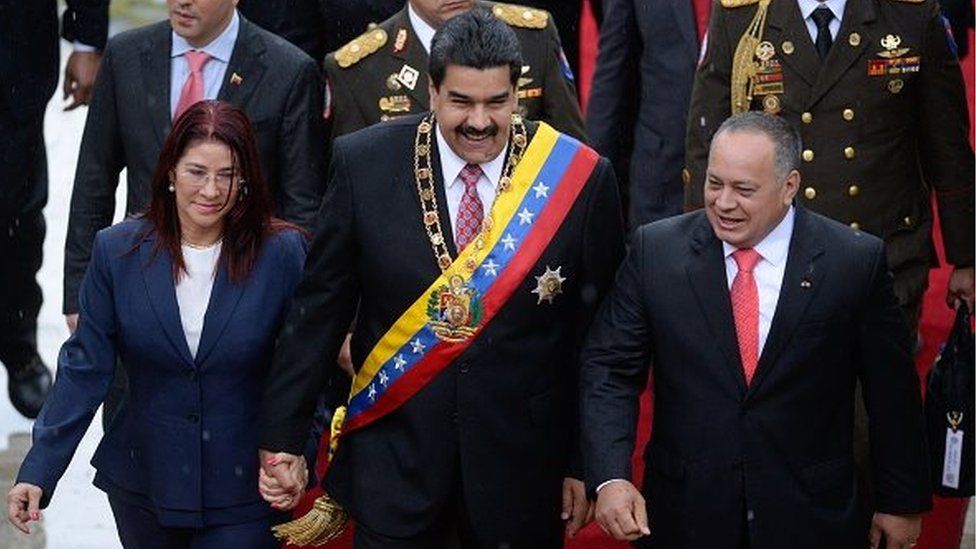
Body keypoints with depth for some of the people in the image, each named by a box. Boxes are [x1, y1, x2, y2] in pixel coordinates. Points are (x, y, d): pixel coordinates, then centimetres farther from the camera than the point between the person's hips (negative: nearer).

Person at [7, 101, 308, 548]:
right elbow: (85, 369, -2)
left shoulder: (282, 253, -9)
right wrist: (38, 471, -6)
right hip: (141, 487, 2)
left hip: (243, 494, -2)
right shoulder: (118, 250, -4)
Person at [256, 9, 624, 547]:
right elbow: (319, 308, 0)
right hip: (393, 458, 0)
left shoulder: (579, 177, -9)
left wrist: (583, 461, 1)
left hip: (522, 461, 0)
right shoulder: (364, 164, -7)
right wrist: (282, 436, -1)